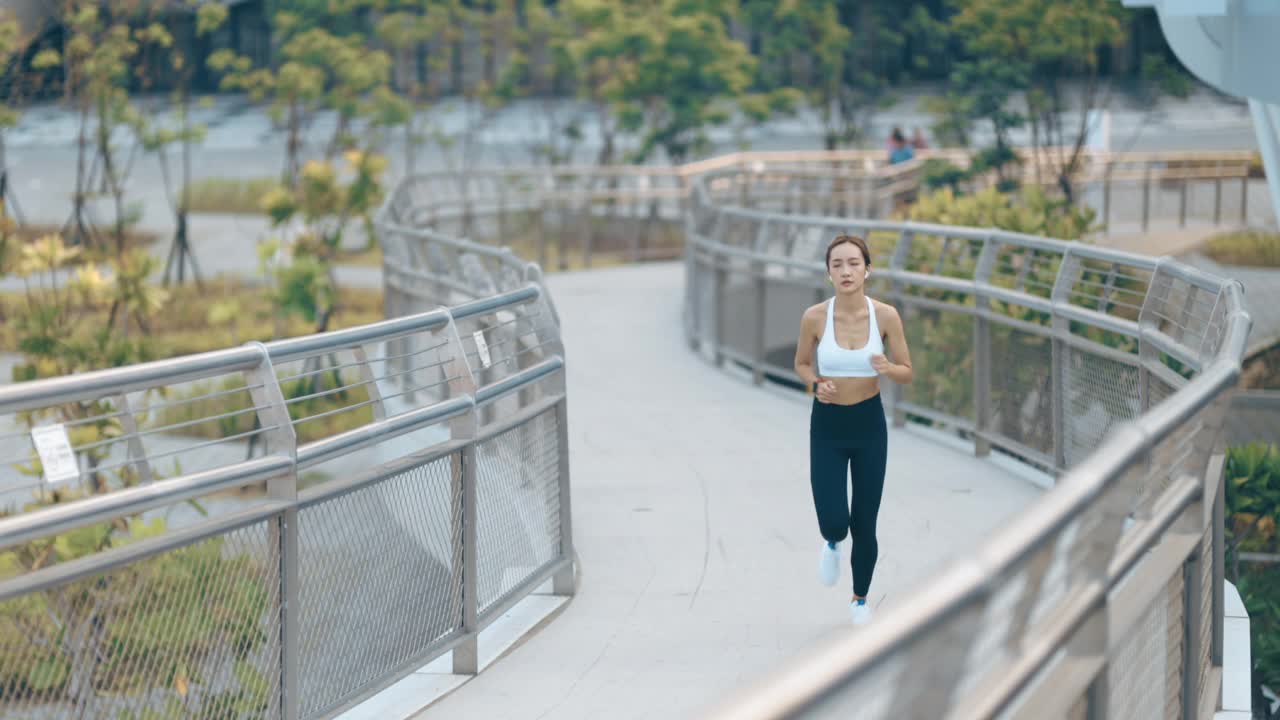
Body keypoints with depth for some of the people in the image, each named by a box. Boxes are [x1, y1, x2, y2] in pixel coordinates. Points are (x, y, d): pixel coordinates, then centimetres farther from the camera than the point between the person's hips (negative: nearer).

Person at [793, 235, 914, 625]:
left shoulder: (886, 315, -12)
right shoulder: (814, 317, -13)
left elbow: (907, 373, -2)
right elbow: (802, 364, 5)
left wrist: (887, 368, -25)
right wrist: (816, 384, -16)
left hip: (869, 424, 0)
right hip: (827, 425, 0)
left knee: (864, 524, 6)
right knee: (834, 522, -10)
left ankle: (860, 599, 31)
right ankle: (832, 543, 30)